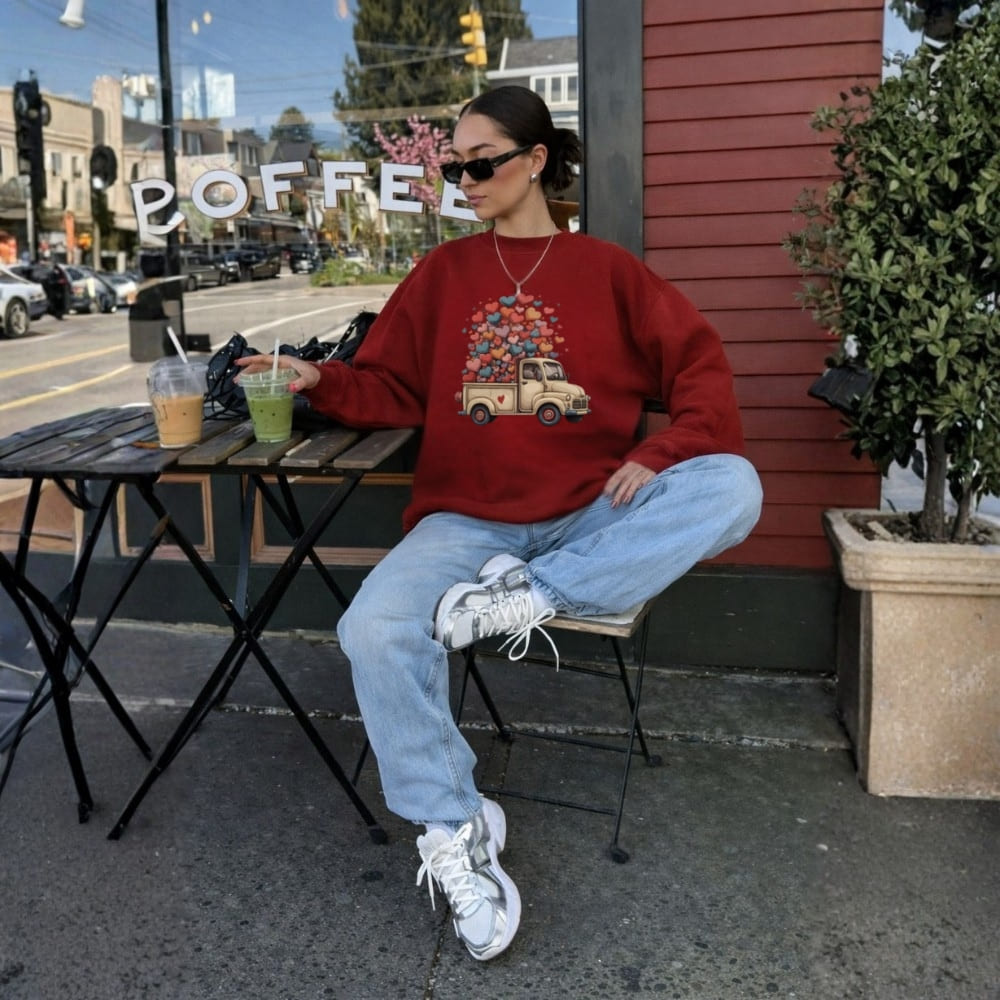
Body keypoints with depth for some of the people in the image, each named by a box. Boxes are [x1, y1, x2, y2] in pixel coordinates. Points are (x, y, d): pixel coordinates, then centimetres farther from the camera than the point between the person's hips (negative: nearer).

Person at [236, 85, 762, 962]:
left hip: (593, 518, 0)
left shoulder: (605, 270, 8)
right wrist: (320, 380, -7)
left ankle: (534, 595, -24)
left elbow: (700, 363, 3)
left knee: (731, 487, -26)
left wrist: (661, 453, -14)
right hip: (468, 521, 1)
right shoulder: (442, 274, 13)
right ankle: (453, 834, -10)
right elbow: (391, 389, 12)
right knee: (375, 631, -28)